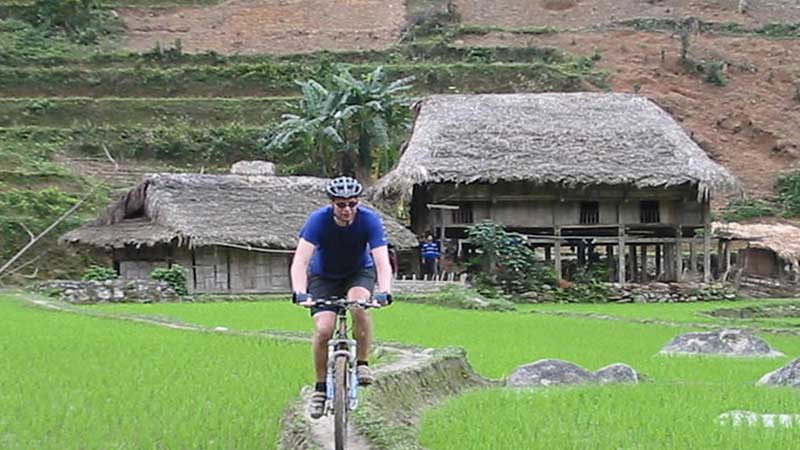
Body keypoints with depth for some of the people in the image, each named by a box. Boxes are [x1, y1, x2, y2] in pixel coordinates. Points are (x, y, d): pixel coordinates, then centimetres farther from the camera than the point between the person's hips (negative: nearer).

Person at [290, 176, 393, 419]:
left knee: (359, 305, -33)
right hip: (324, 276, 0)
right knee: (323, 329, -18)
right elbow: (300, 260, -35)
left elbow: (382, 261, -34)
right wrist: (299, 292, -52)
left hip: (359, 273, 0)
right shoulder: (318, 220, -28)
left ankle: (362, 363, -14)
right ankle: (321, 387, 0)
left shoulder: (369, 219, -26)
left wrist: (384, 292, -52)